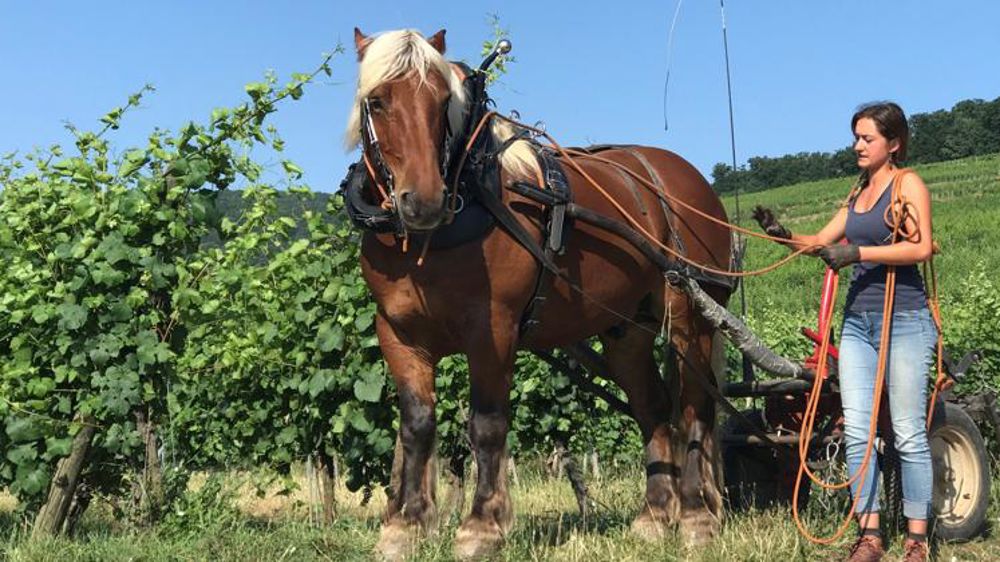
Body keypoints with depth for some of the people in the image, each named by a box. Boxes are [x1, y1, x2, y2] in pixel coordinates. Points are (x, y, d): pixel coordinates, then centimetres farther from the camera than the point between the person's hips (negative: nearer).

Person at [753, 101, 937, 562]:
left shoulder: (908, 184, -3)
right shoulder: (859, 191, 17)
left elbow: (920, 247, -16)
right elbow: (822, 241, 15)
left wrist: (858, 253, -21)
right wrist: (782, 235, -2)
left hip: (905, 319, -7)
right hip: (858, 320, 7)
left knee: (908, 432, -2)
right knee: (857, 430, 2)